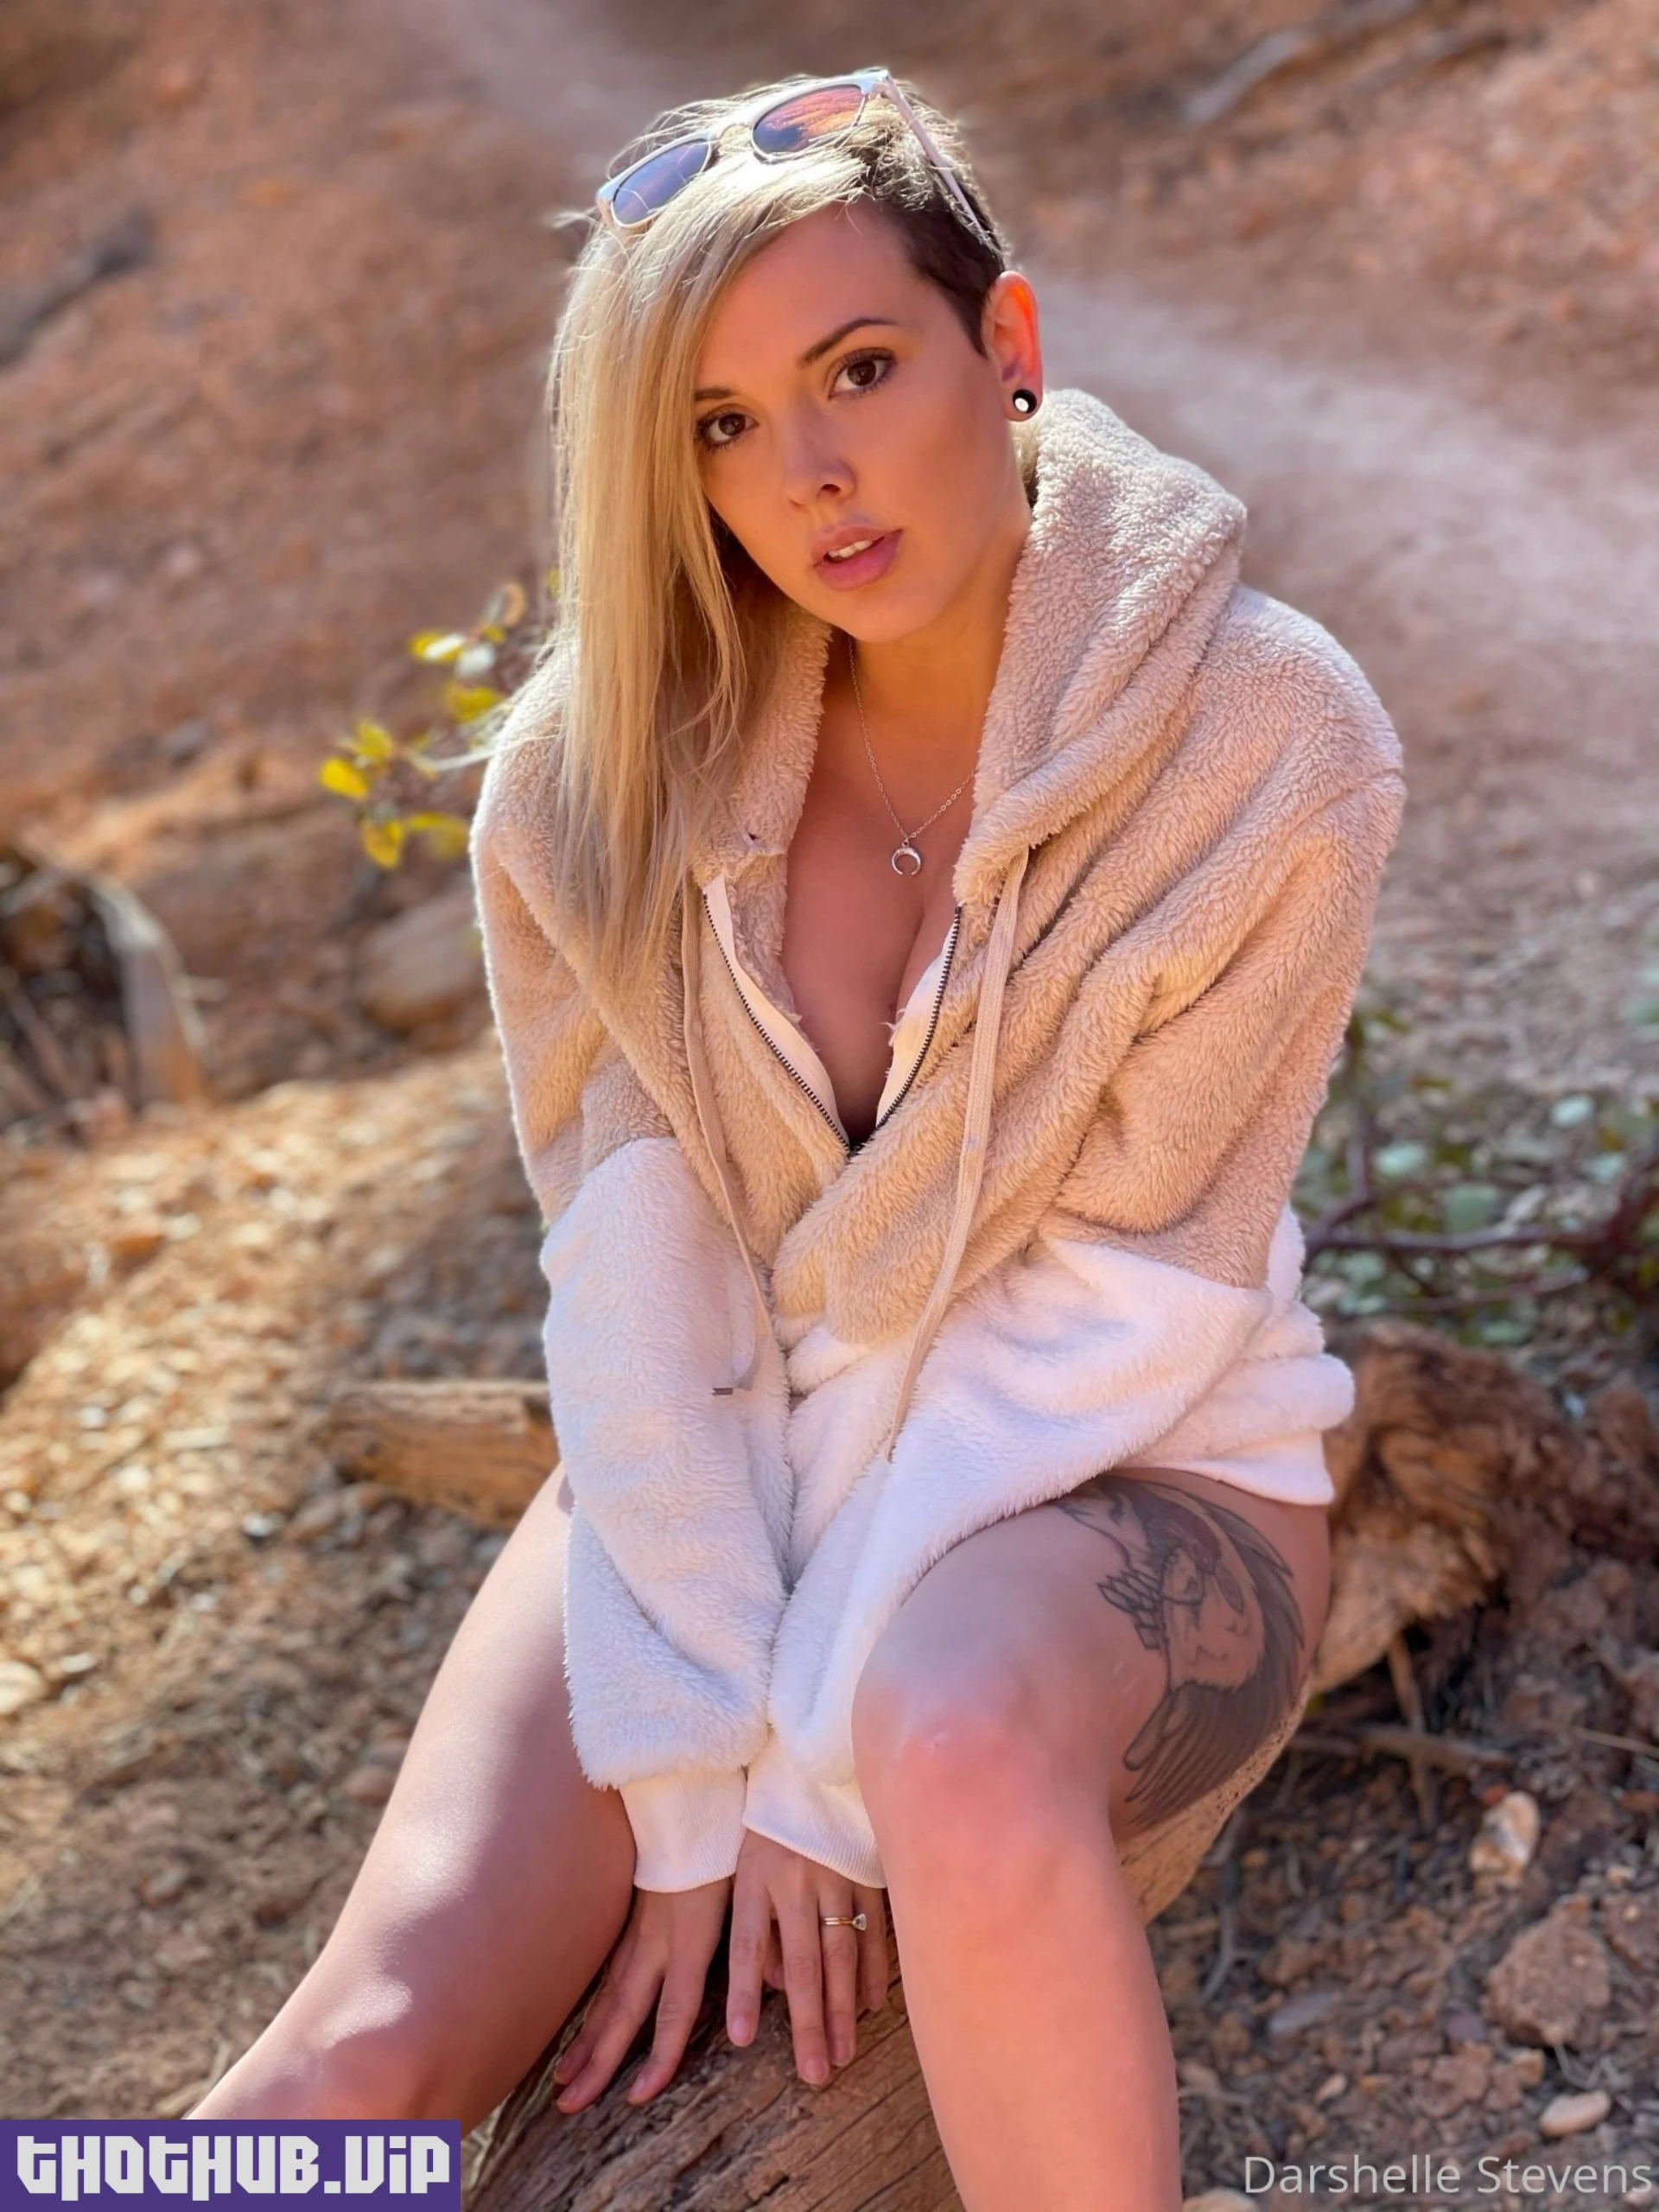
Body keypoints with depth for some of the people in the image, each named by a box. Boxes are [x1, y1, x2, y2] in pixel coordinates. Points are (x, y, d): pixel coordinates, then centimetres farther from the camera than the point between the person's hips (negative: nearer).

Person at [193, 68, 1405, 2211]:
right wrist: (703, 1775, -15)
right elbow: (633, 1248, -10)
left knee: (957, 1760, -37)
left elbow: (1124, 1299, -15)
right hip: (721, 1459, 3)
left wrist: (823, 1749, -17)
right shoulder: (615, 742, -7)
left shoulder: (1264, 738, -15)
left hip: (1117, 1473, -2)